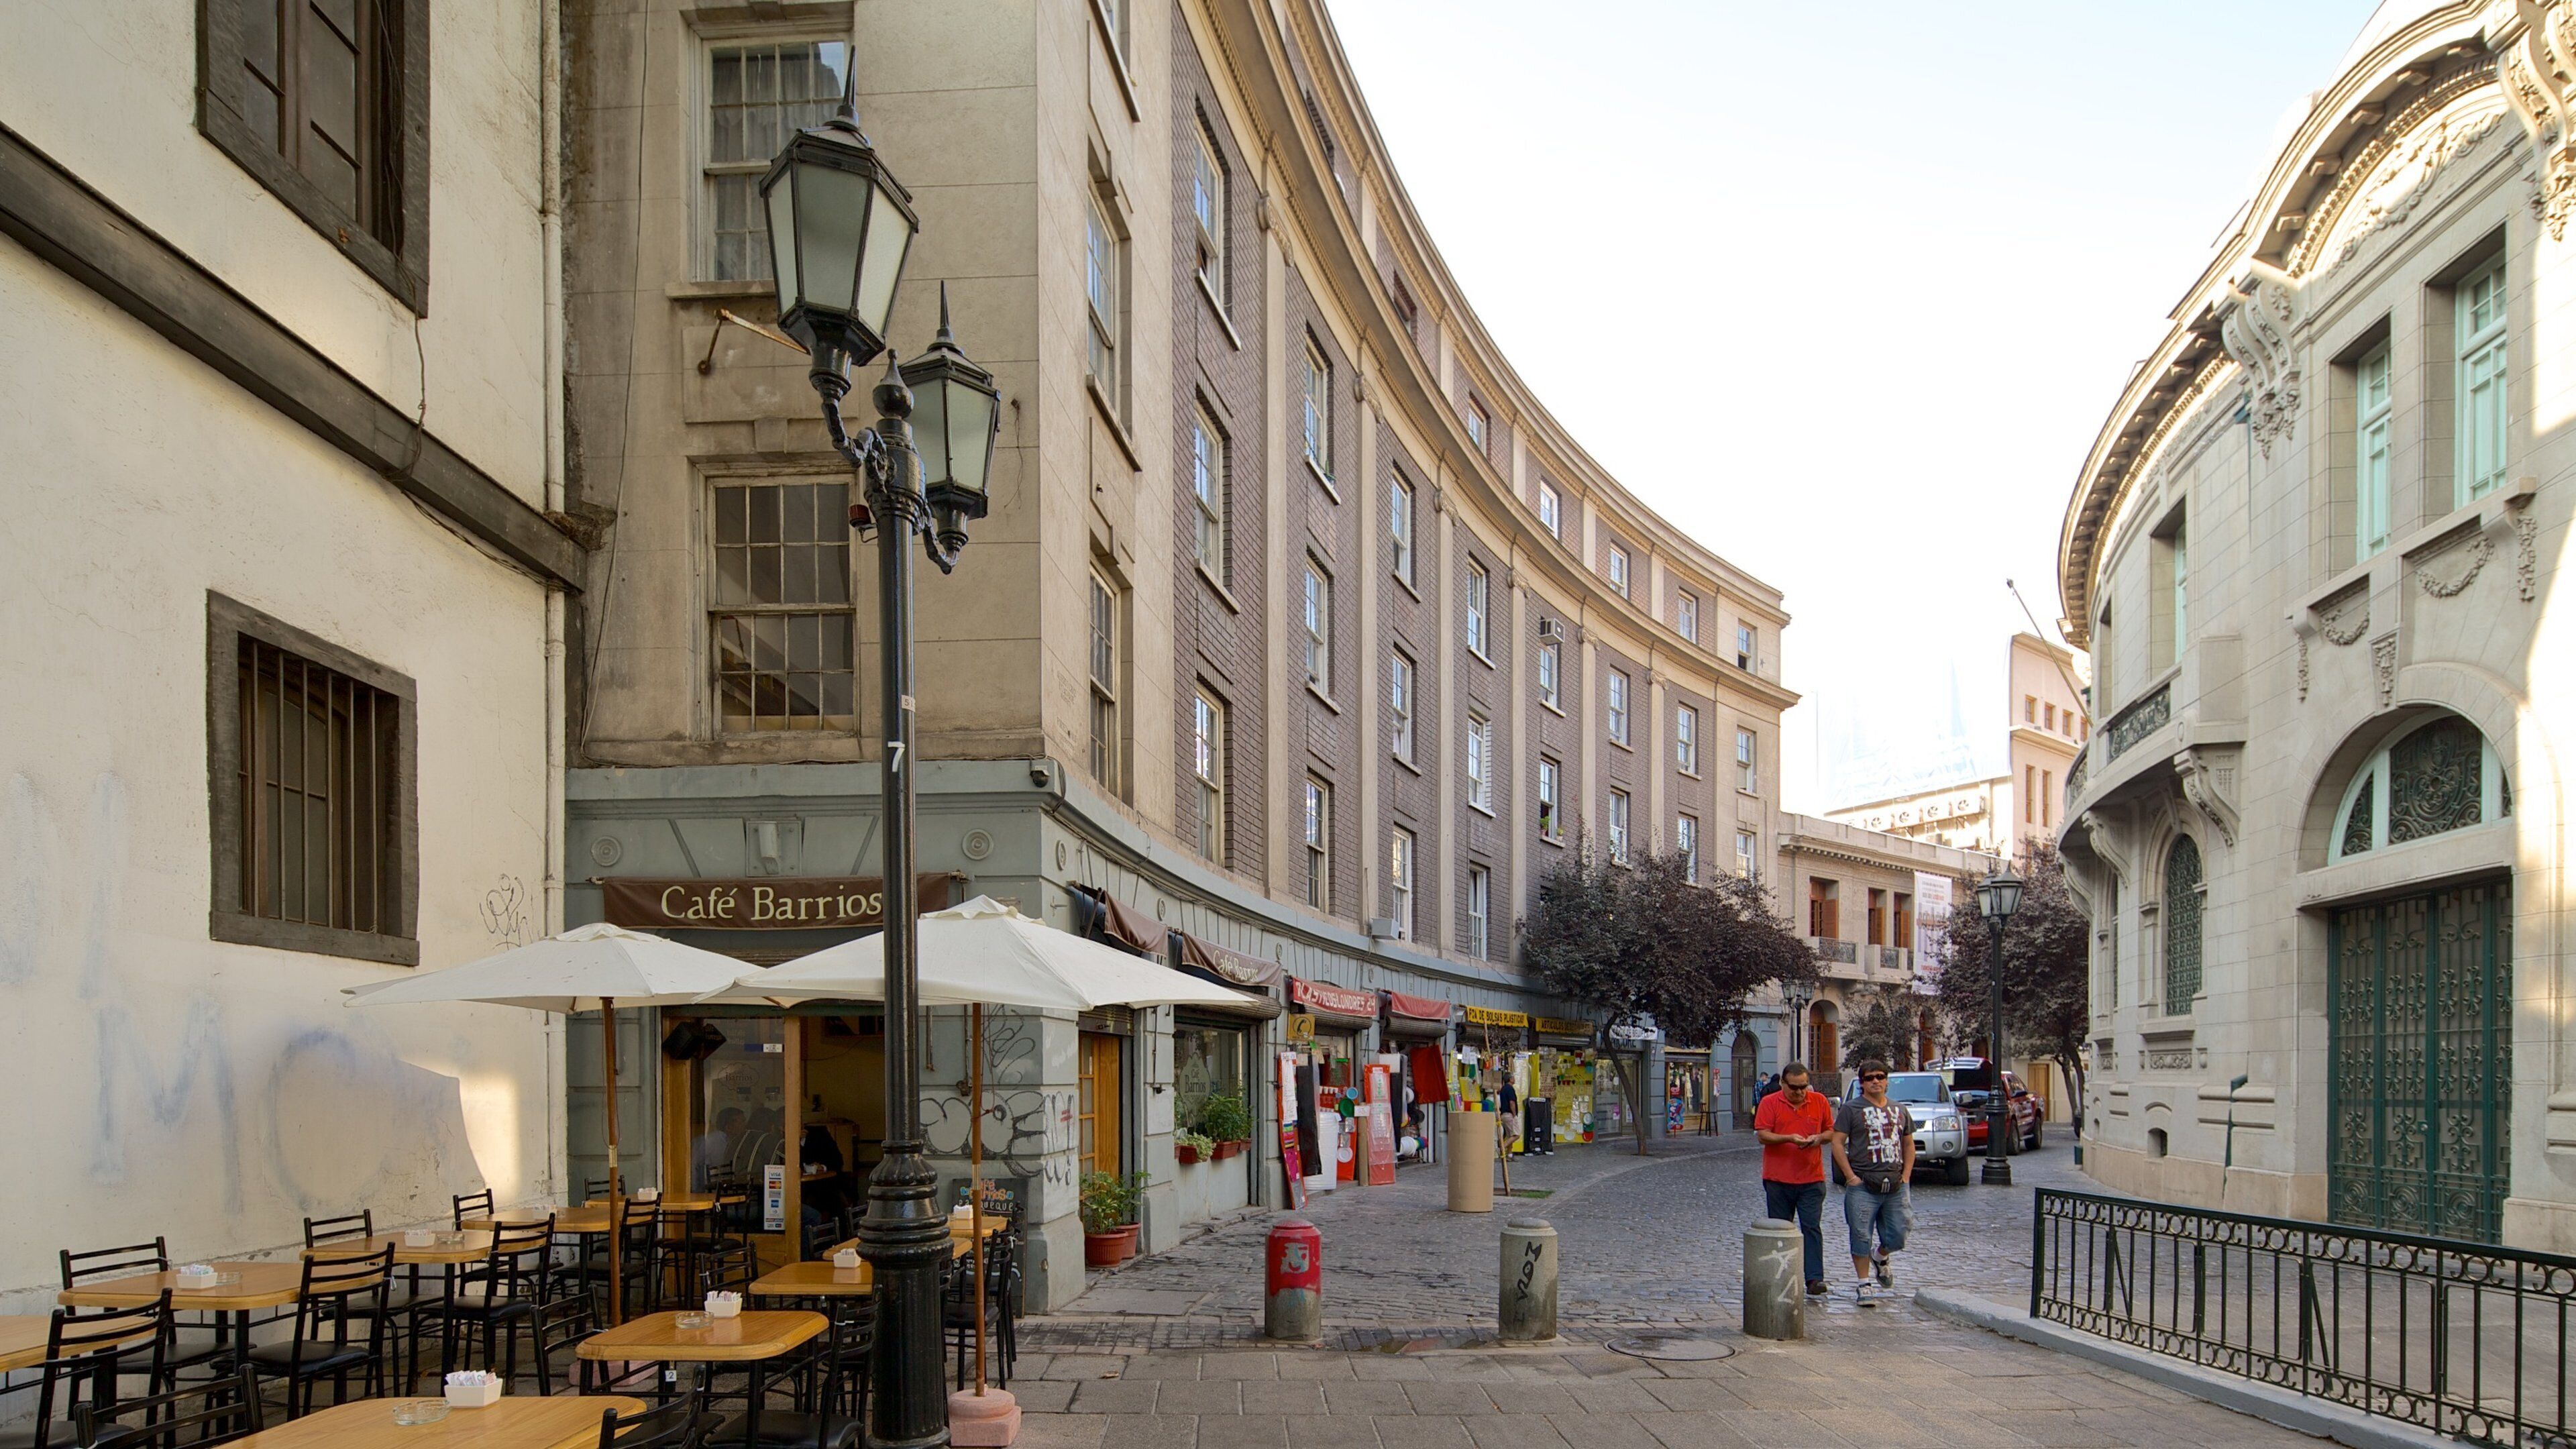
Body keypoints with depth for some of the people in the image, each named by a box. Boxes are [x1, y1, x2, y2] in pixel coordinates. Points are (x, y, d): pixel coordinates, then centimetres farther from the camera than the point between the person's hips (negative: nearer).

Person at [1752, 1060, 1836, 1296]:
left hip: (1811, 1179, 0)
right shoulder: (1770, 1103, -1)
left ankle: (1815, 1280, -10)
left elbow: (1831, 1132, 13)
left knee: (1812, 1228, -7)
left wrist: (1819, 1138, -9)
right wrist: (1789, 1139, -21)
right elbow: (1762, 1135, -7)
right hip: (1778, 1179, 0)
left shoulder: (1819, 1102, 6)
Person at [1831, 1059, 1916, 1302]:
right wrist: (1851, 1177, -11)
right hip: (1864, 1187, -4)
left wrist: (1906, 1175, 9)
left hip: (1896, 1187, 4)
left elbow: (1909, 1145, 22)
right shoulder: (1852, 1109, 0)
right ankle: (1863, 1284, 8)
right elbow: (1837, 1143, -4)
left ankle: (1880, 1256, 37)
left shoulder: (1900, 1110, 15)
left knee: (1897, 1237, 6)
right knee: (1862, 1237, -2)